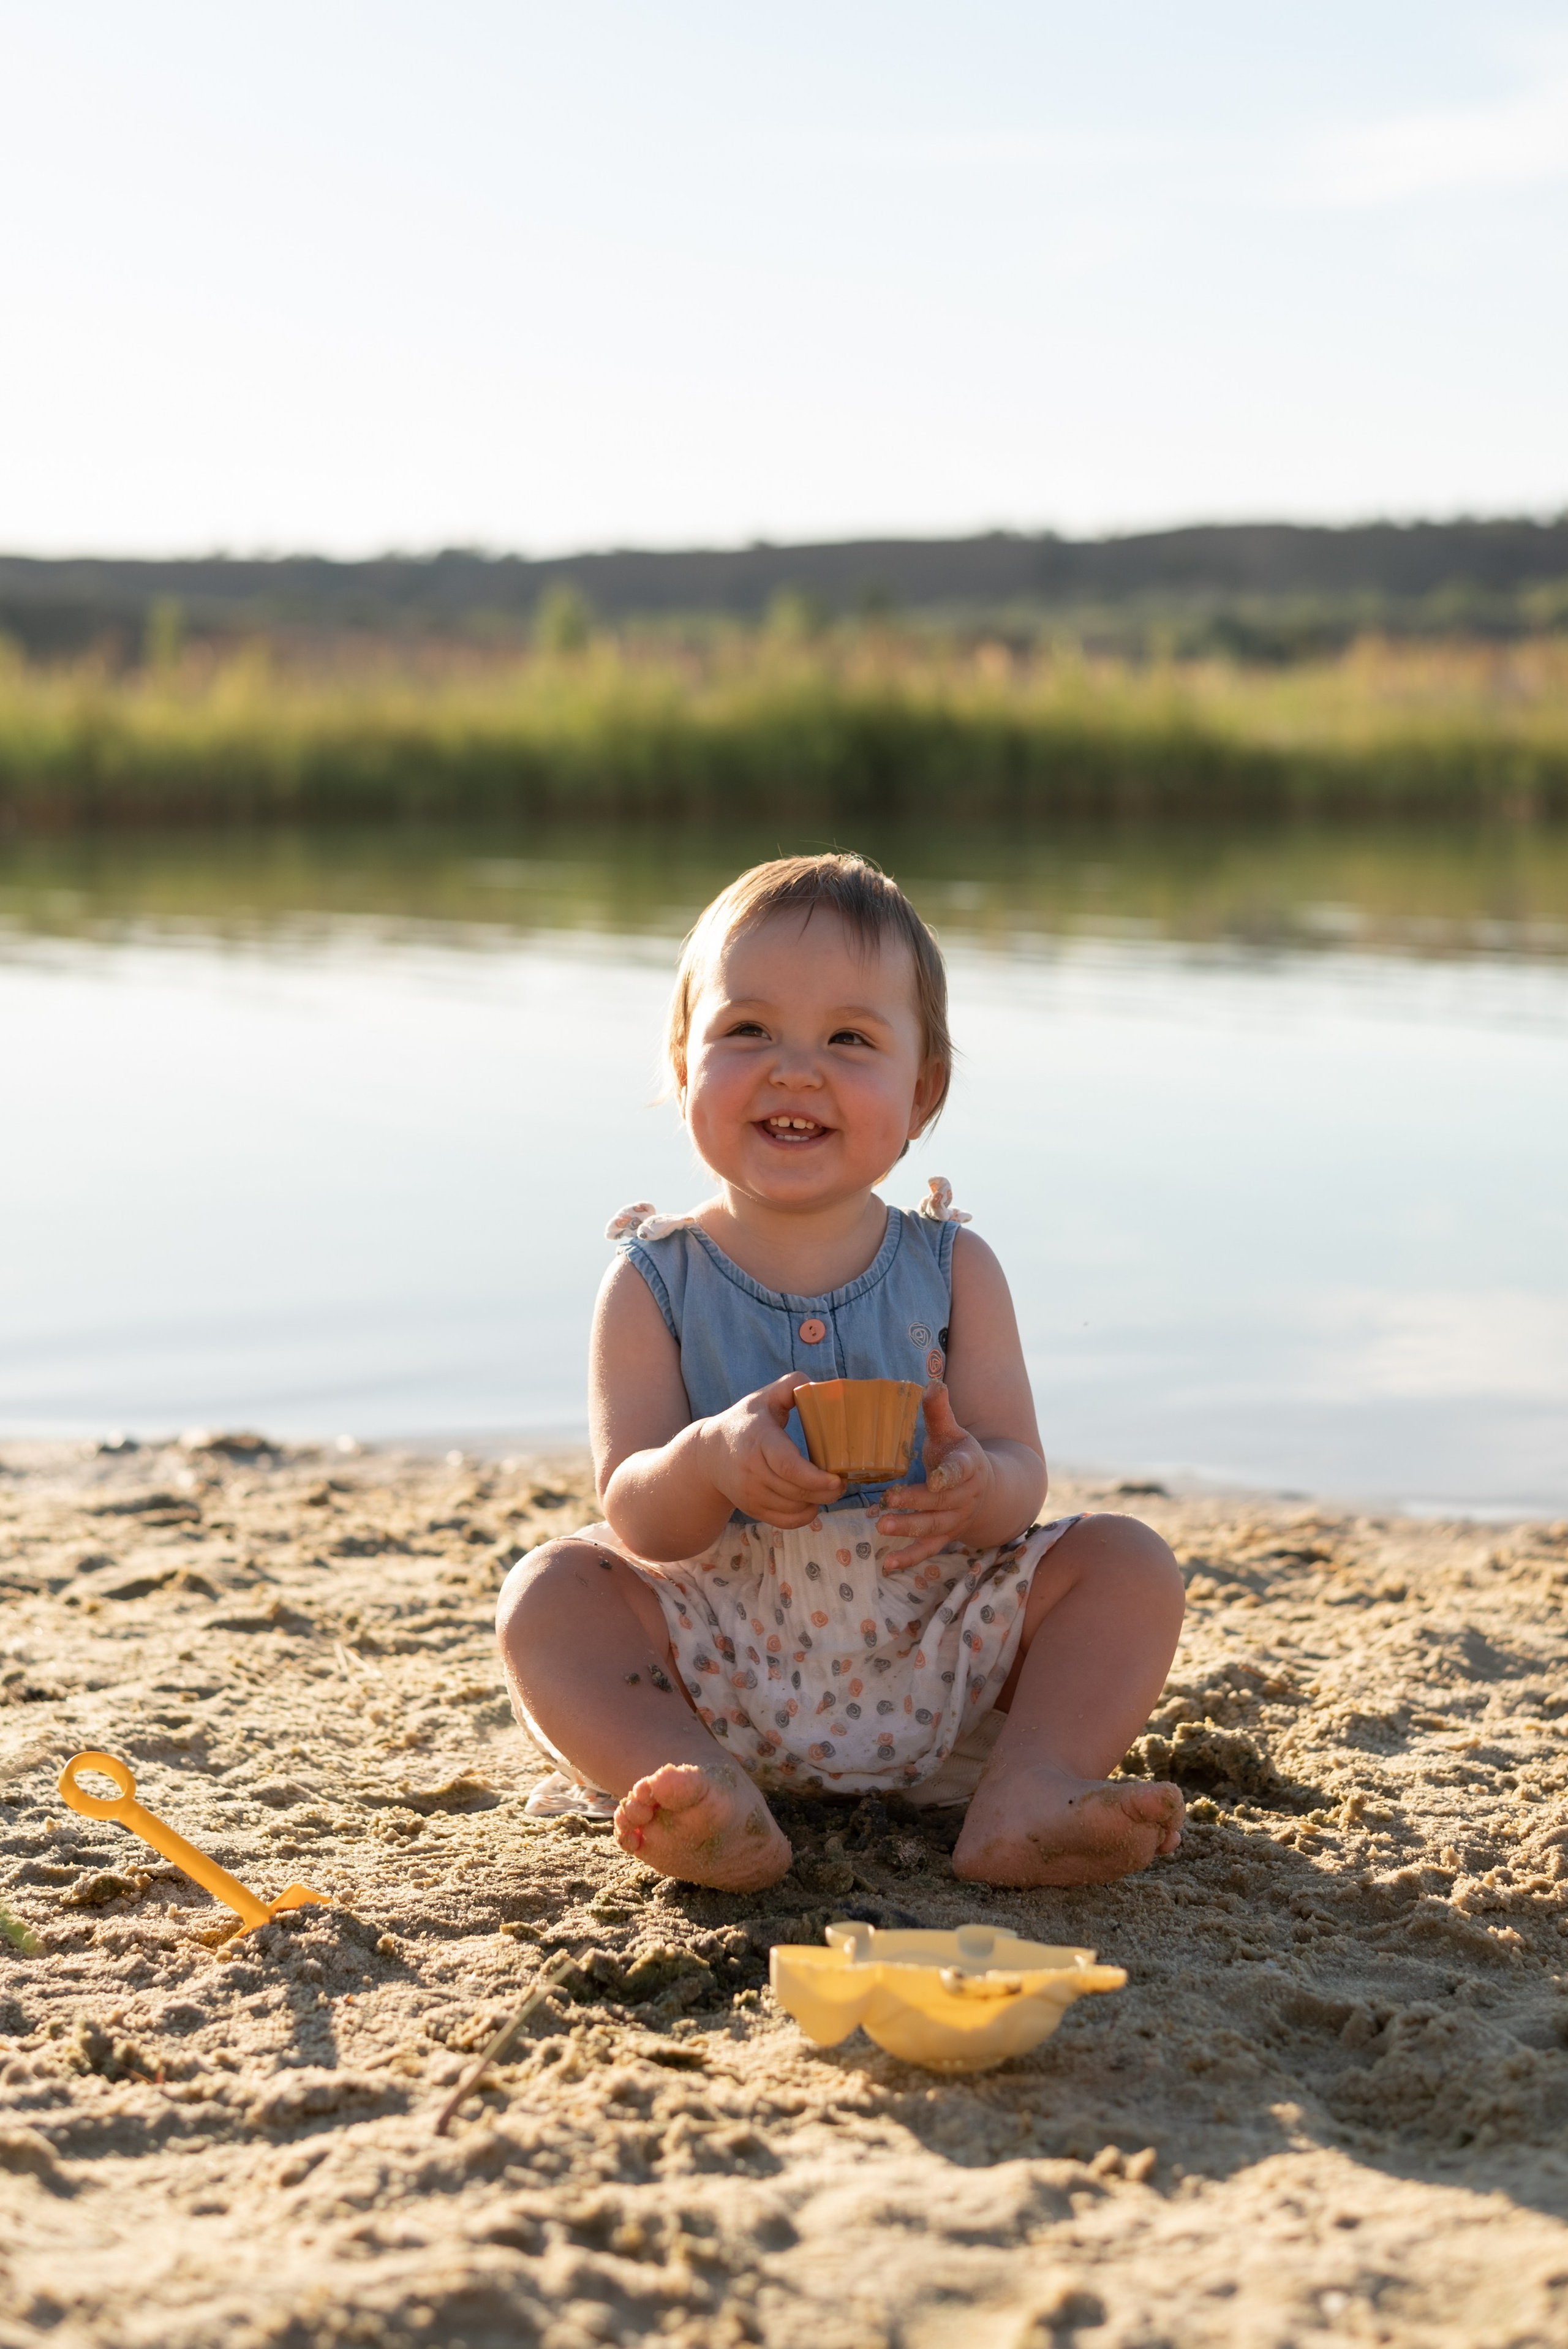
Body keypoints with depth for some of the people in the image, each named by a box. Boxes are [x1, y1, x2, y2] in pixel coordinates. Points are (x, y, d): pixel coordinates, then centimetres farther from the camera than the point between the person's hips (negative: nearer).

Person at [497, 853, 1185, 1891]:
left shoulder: (952, 1269, 1)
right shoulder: (657, 1282, -4)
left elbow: (1023, 1477, -6)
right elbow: (634, 1522, -11)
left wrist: (975, 1488, -32)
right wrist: (711, 1461, -35)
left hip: (935, 1664, 2)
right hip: (722, 1669, -1)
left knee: (1128, 1562, -13)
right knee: (549, 1589, -23)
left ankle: (1031, 1792, -30)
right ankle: (717, 1802, -38)